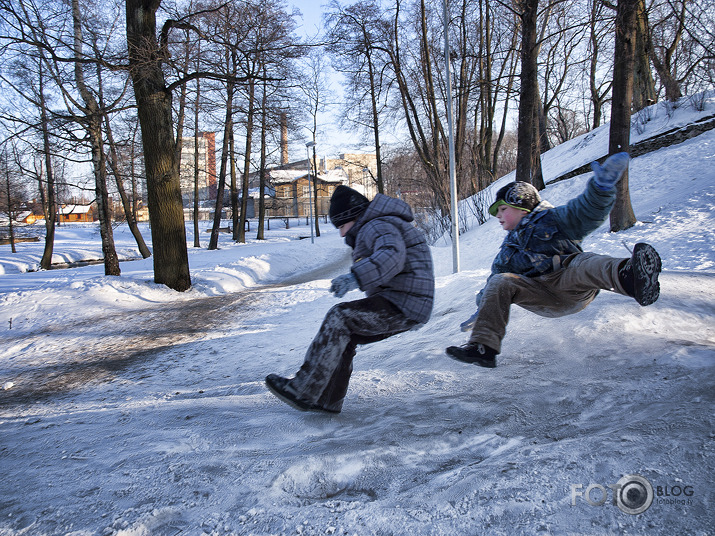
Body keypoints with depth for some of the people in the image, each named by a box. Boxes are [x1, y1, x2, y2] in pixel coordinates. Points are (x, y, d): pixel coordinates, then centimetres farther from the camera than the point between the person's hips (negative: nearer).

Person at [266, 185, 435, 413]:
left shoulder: (379, 226, -11)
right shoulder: (373, 230, 24)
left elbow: (392, 256, -33)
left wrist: (356, 278, -44)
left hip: (403, 306, -11)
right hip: (403, 308, 11)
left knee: (339, 317, -18)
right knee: (343, 334, 6)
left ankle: (303, 391, -18)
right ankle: (328, 400, 10)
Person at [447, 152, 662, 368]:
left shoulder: (552, 219, 10)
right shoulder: (509, 247, 28)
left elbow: (587, 213, -6)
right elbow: (497, 273, 33)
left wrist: (602, 187, -26)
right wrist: (482, 310, 28)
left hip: (574, 289, -4)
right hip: (540, 297, 4)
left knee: (583, 263, -35)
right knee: (499, 282, -19)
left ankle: (630, 278, -70)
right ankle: (483, 347, -30)